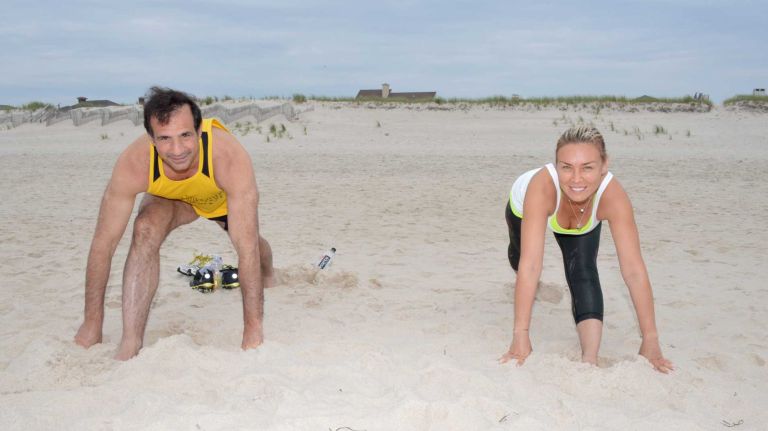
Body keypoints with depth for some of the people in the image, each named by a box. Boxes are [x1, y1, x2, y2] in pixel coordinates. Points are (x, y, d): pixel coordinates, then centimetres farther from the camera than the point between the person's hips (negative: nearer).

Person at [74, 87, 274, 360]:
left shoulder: (230, 157, -46)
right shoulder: (133, 164, -41)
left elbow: (247, 248, -45)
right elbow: (103, 244, -32)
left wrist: (253, 328, -45)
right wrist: (92, 323, -29)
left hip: (225, 196, 0)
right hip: (170, 196, 0)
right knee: (146, 230, -28)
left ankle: (267, 279, 52)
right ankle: (130, 344, -27)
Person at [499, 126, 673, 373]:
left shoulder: (612, 195, -44)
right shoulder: (542, 186, -50)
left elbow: (634, 270, -43)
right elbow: (530, 264, -52)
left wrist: (650, 340, -44)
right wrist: (520, 334, -54)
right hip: (523, 209, 0)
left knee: (584, 274, -26)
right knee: (519, 255, 28)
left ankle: (590, 358, -24)